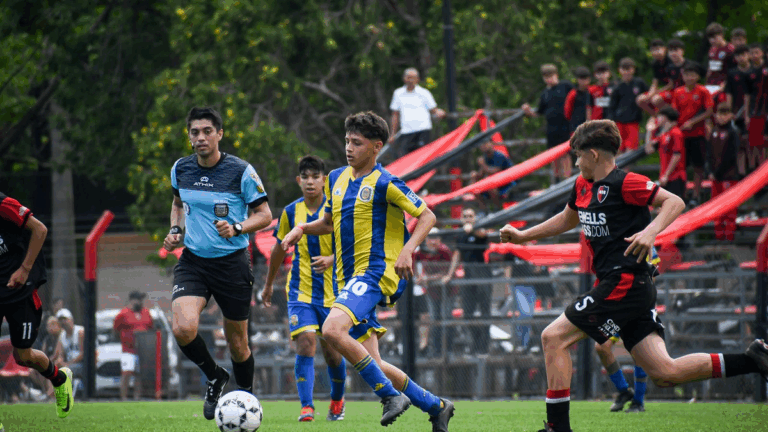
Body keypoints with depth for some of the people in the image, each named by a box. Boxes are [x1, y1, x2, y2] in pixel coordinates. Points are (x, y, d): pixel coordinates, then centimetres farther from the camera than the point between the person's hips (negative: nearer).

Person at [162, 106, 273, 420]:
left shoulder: (241, 171, -10)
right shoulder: (181, 169, 2)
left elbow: (264, 214, -3)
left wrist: (236, 228, -21)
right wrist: (175, 230, 4)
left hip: (232, 262, -2)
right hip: (192, 261, 2)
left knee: (237, 343, 6)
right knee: (183, 328, -21)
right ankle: (214, 377, 7)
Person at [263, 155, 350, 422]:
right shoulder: (291, 212, 2)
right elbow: (280, 249, 16)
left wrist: (331, 259, -26)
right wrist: (268, 284, 25)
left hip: (332, 289, -1)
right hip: (301, 290, 1)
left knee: (331, 349, 8)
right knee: (305, 342, -18)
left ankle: (337, 400, 34)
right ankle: (306, 407, -20)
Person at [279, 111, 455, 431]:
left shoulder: (385, 183, -8)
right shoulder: (336, 178, 14)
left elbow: (427, 216, -4)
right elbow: (328, 224, 27)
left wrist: (407, 249, -19)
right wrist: (301, 229, 7)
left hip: (375, 272, -8)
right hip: (348, 278, 8)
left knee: (332, 330, -30)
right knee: (371, 365, 5)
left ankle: (391, 395, -19)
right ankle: (436, 406, 21)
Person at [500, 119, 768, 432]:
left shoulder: (623, 183, -10)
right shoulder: (583, 186, 17)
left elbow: (674, 202, -15)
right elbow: (567, 219, 36)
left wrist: (651, 231, -31)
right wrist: (522, 236, 32)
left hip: (624, 283, -9)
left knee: (553, 338, -7)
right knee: (665, 374, 1)